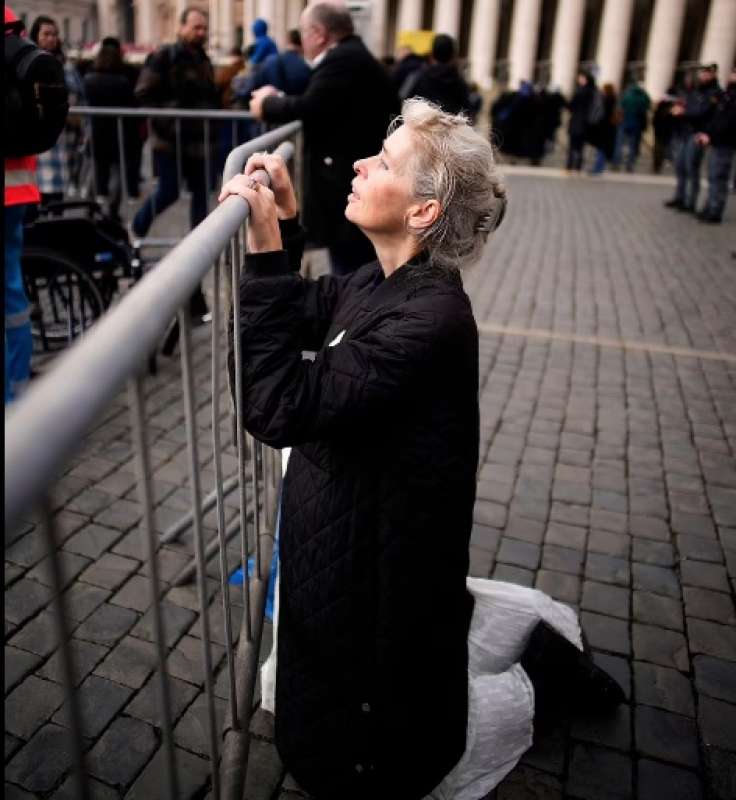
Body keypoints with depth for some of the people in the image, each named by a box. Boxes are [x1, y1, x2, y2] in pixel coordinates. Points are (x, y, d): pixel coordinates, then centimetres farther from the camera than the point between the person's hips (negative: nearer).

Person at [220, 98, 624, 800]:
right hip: (355, 543, 8)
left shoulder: (430, 319, -30)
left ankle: (530, 683, 24)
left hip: (377, 568, -8)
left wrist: (264, 254, -33)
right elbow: (301, 315, 12)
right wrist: (285, 222, -2)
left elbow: (279, 408, -34)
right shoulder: (385, 280, -2)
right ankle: (528, 624, 31)